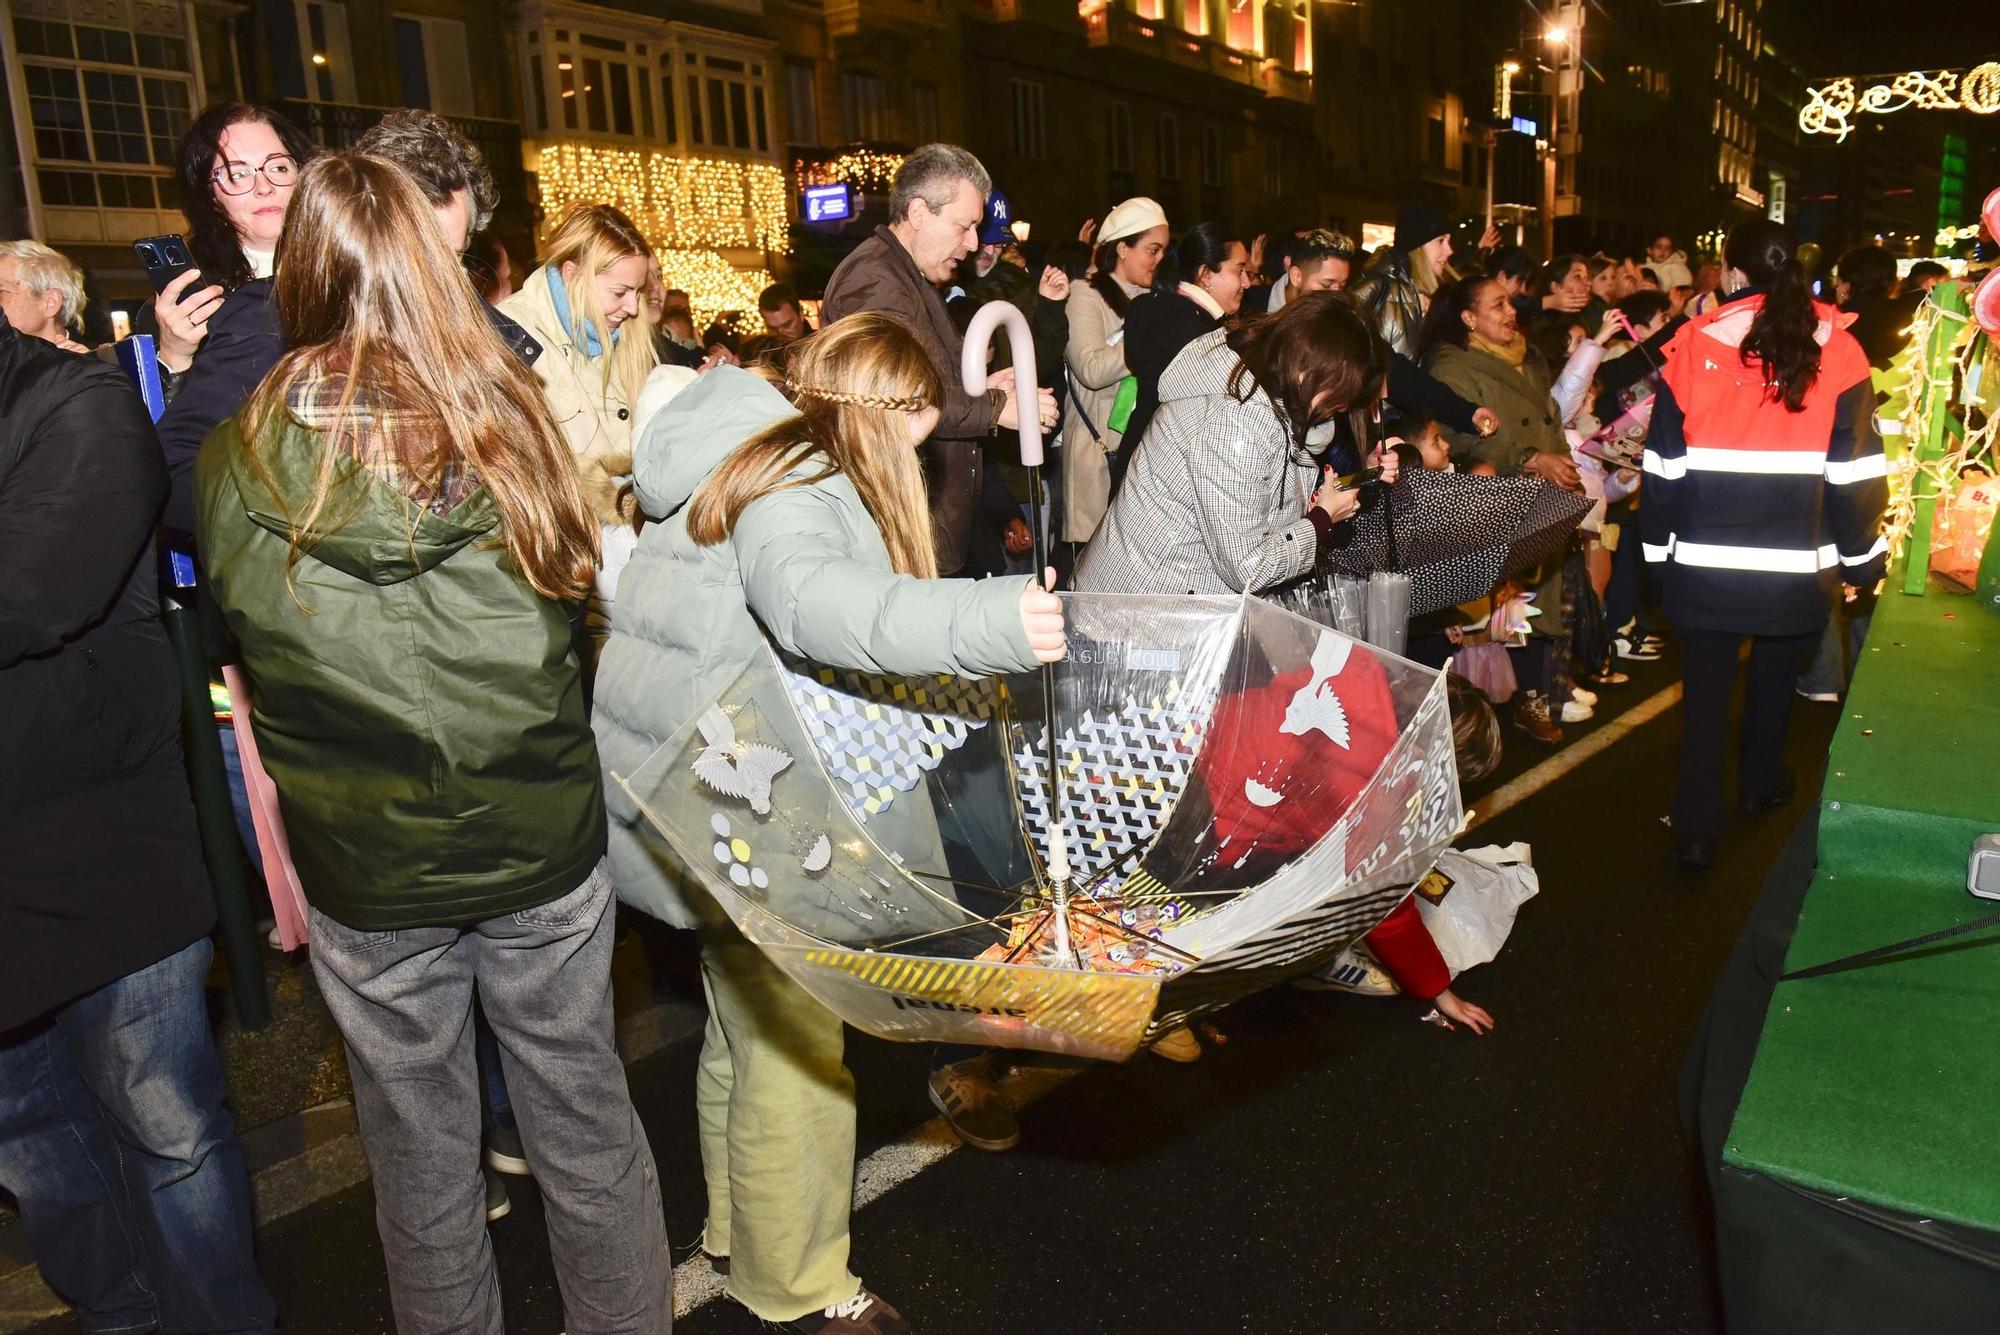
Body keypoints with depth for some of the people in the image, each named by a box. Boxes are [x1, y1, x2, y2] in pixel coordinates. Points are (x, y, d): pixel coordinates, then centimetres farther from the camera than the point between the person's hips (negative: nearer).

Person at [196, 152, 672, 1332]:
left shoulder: (237, 461, -9)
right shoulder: (504, 415, -9)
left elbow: (241, 646, 4)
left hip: (364, 878, 0)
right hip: (542, 844, 1)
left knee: (421, 1152, 19)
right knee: (586, 1125, 18)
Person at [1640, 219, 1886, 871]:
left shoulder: (1695, 346, -6)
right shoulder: (1835, 349, -3)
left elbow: (1664, 463, -2)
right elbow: (1856, 469, 0)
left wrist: (1660, 546, 8)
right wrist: (1861, 558, 9)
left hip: (1705, 562, -1)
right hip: (1796, 567, 2)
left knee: (1706, 686, 6)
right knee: (1775, 672, 22)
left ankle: (1698, 826, 4)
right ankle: (1761, 782, 40)